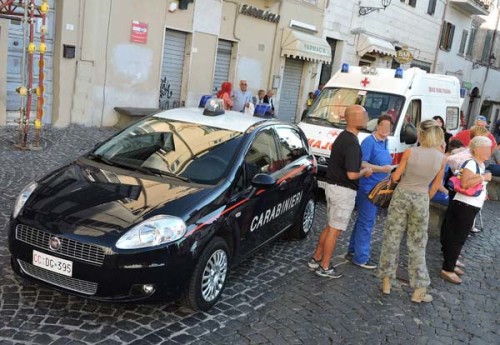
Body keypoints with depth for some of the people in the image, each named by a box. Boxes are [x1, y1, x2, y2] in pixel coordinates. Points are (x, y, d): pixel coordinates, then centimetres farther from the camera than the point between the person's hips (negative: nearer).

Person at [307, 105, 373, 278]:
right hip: (344, 191, -9)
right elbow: (352, 174, -27)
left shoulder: (342, 136, 9)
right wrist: (365, 171, -9)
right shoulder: (352, 143, -22)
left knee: (330, 226, 21)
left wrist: (363, 167, 16)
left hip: (332, 186, 9)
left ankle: (316, 259, 29)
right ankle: (324, 267, 13)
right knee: (335, 230, 2)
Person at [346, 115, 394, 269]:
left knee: (364, 220, 17)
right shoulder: (369, 142, -16)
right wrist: (382, 169, -26)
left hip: (377, 189, 10)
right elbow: (361, 163, -23)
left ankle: (353, 251, 29)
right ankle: (361, 258, 7)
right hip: (368, 187, -10)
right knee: (366, 222, -3)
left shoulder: (384, 142, 12)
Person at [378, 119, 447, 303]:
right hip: (421, 200, 1)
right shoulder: (441, 158, -5)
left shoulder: (410, 152, -12)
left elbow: (395, 177, -6)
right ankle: (419, 290, 14)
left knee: (392, 239, 11)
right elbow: (435, 187, 4)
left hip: (401, 195, -1)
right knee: (417, 245, 10)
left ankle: (386, 281, 17)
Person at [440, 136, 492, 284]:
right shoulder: (471, 163, -17)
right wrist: (483, 178, -24)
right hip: (464, 205, -9)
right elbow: (464, 183, -29)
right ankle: (447, 270, 3)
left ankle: (450, 265, 27)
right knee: (457, 238, -4)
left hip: (472, 206, 9)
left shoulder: (481, 164, 12)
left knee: (459, 238, 16)